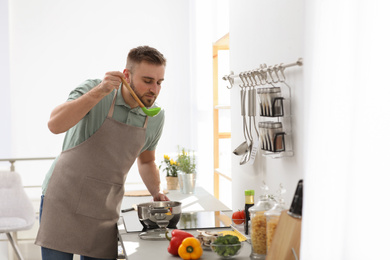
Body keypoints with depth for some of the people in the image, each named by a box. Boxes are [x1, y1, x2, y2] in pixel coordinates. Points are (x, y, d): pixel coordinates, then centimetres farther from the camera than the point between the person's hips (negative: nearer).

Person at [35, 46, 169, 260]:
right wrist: (99, 91, -33)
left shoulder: (155, 117, 1)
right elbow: (55, 125, -28)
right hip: (63, 200, -3)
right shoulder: (93, 90, -12)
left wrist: (156, 192, 2)